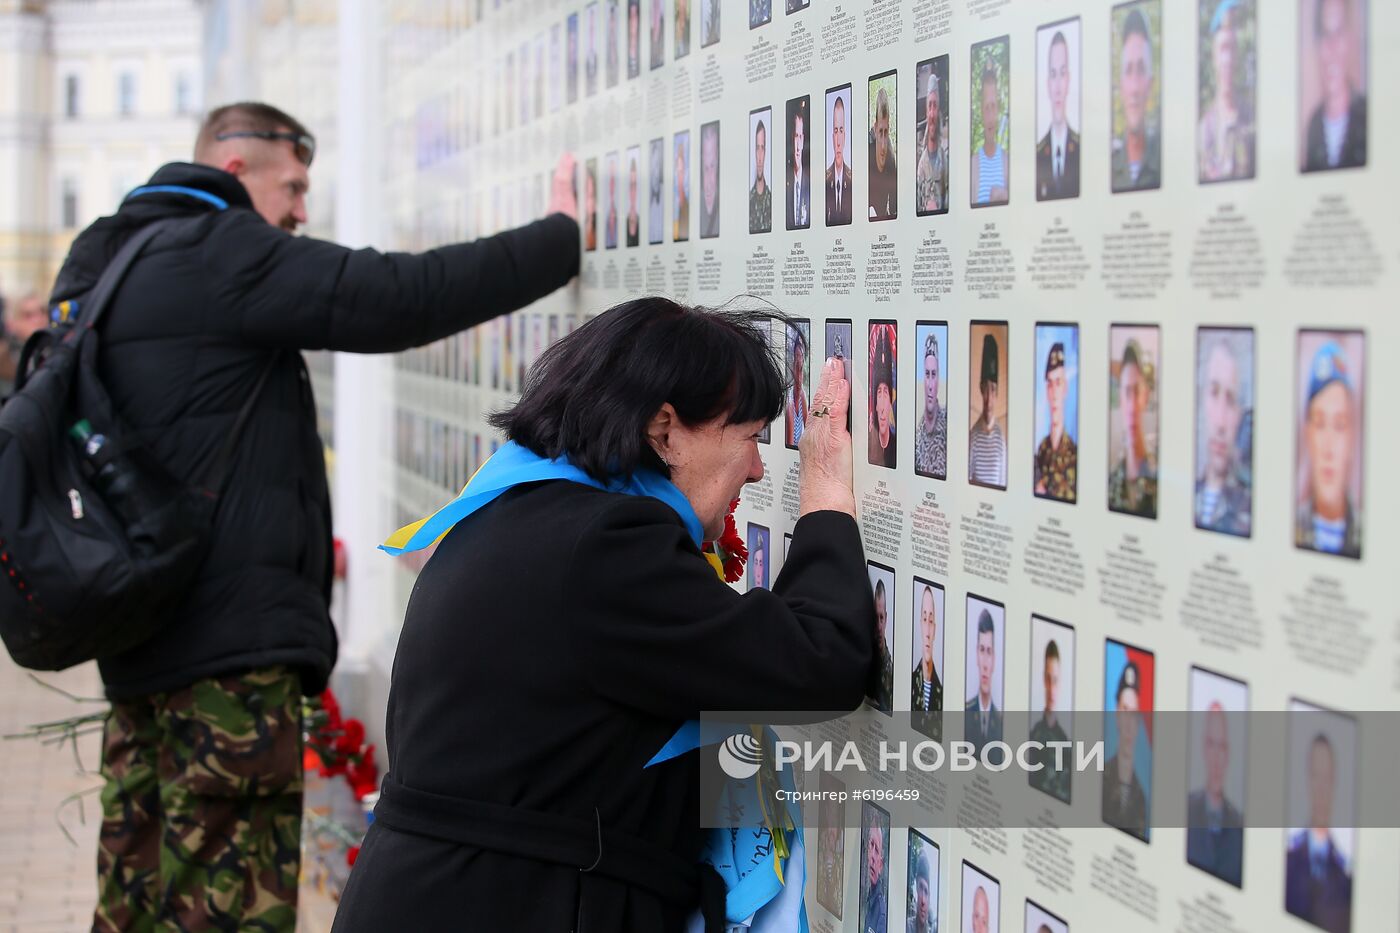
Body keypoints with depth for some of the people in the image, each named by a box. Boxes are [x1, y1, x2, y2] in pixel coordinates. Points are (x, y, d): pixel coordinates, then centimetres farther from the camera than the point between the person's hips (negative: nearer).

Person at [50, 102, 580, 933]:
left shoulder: (99, 265, 18)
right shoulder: (225, 254, -11)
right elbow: (406, 296, -16)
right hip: (233, 638, -10)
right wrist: (563, 238, -6)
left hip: (139, 635, 10)